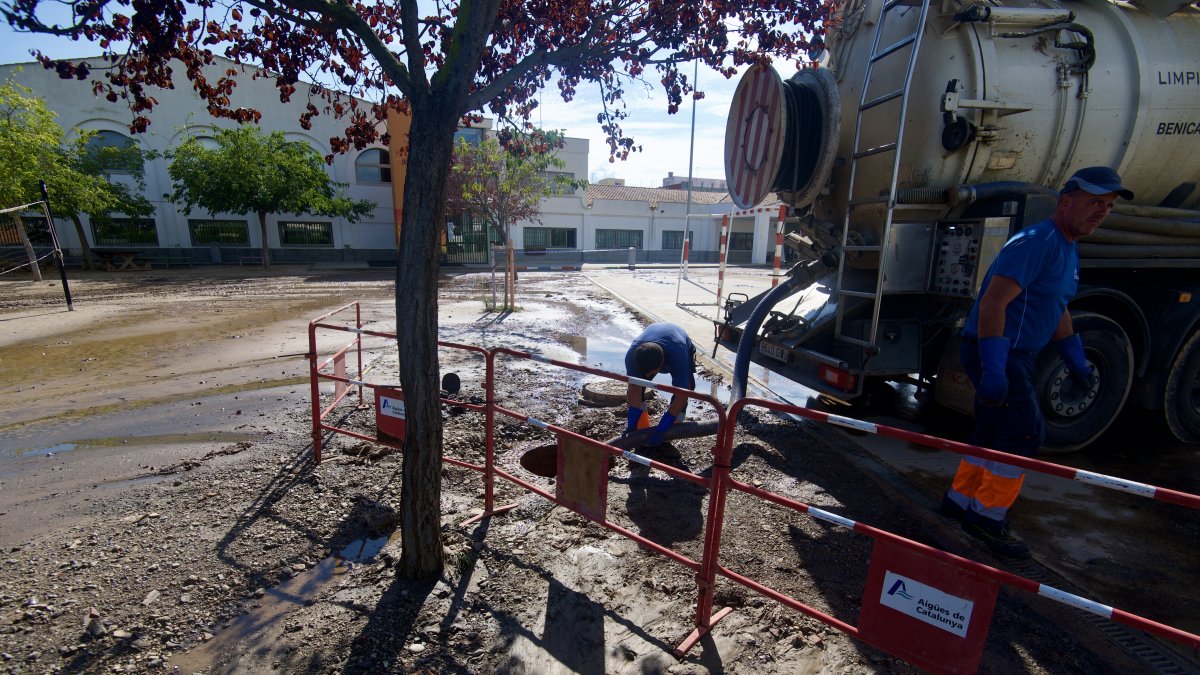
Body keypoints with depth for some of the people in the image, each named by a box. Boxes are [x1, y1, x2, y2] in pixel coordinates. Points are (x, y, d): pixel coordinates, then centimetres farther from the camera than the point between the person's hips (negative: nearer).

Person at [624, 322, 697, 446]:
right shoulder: (632, 354, -39)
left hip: (684, 349, -2)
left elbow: (681, 396, -41)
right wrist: (632, 423, -32)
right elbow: (635, 390, -29)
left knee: (687, 387, -21)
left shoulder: (679, 356, -47)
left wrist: (661, 428, -40)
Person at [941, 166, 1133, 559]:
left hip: (1014, 356, 10)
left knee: (994, 433, 15)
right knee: (1024, 433, -9)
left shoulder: (1067, 251, 17)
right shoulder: (1036, 242, -17)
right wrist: (993, 368, -32)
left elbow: (1057, 309, 28)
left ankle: (960, 499, 28)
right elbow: (993, 303, -27)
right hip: (995, 355, -10)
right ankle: (987, 515, 3)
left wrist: (1076, 361, 26)